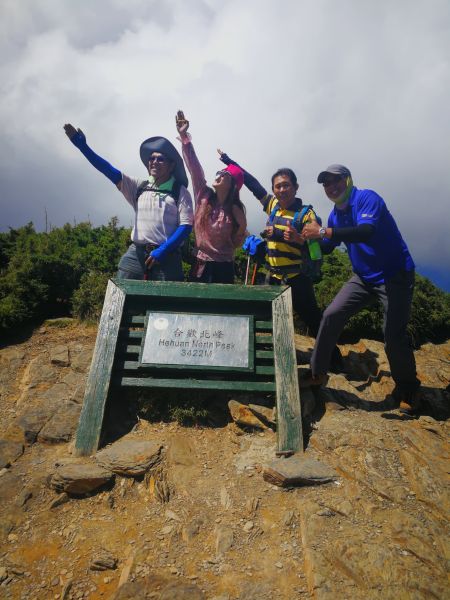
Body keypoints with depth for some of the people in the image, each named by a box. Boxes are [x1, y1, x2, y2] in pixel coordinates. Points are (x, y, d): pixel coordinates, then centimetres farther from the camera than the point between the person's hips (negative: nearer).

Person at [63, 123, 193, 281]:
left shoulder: (180, 191, 1)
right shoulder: (139, 187, 12)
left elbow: (186, 225, -6)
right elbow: (110, 171, 8)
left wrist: (163, 250, -15)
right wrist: (81, 144, 1)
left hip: (166, 257, -3)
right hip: (135, 254, 3)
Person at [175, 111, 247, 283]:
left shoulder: (235, 210, -5)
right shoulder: (204, 196, 1)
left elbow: (235, 244, 4)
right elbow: (193, 166, -6)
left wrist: (242, 227, -9)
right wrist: (184, 137, -9)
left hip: (223, 267, -2)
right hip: (200, 264, 3)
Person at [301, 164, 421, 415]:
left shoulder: (367, 198, -17)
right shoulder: (336, 214, 6)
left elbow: (366, 231, -36)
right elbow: (326, 248, 12)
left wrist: (323, 231, -36)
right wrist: (305, 239, -4)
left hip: (395, 274, -7)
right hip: (364, 277, 7)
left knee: (394, 334, -10)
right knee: (331, 316, -5)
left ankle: (408, 390, 15)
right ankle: (318, 373, 7)